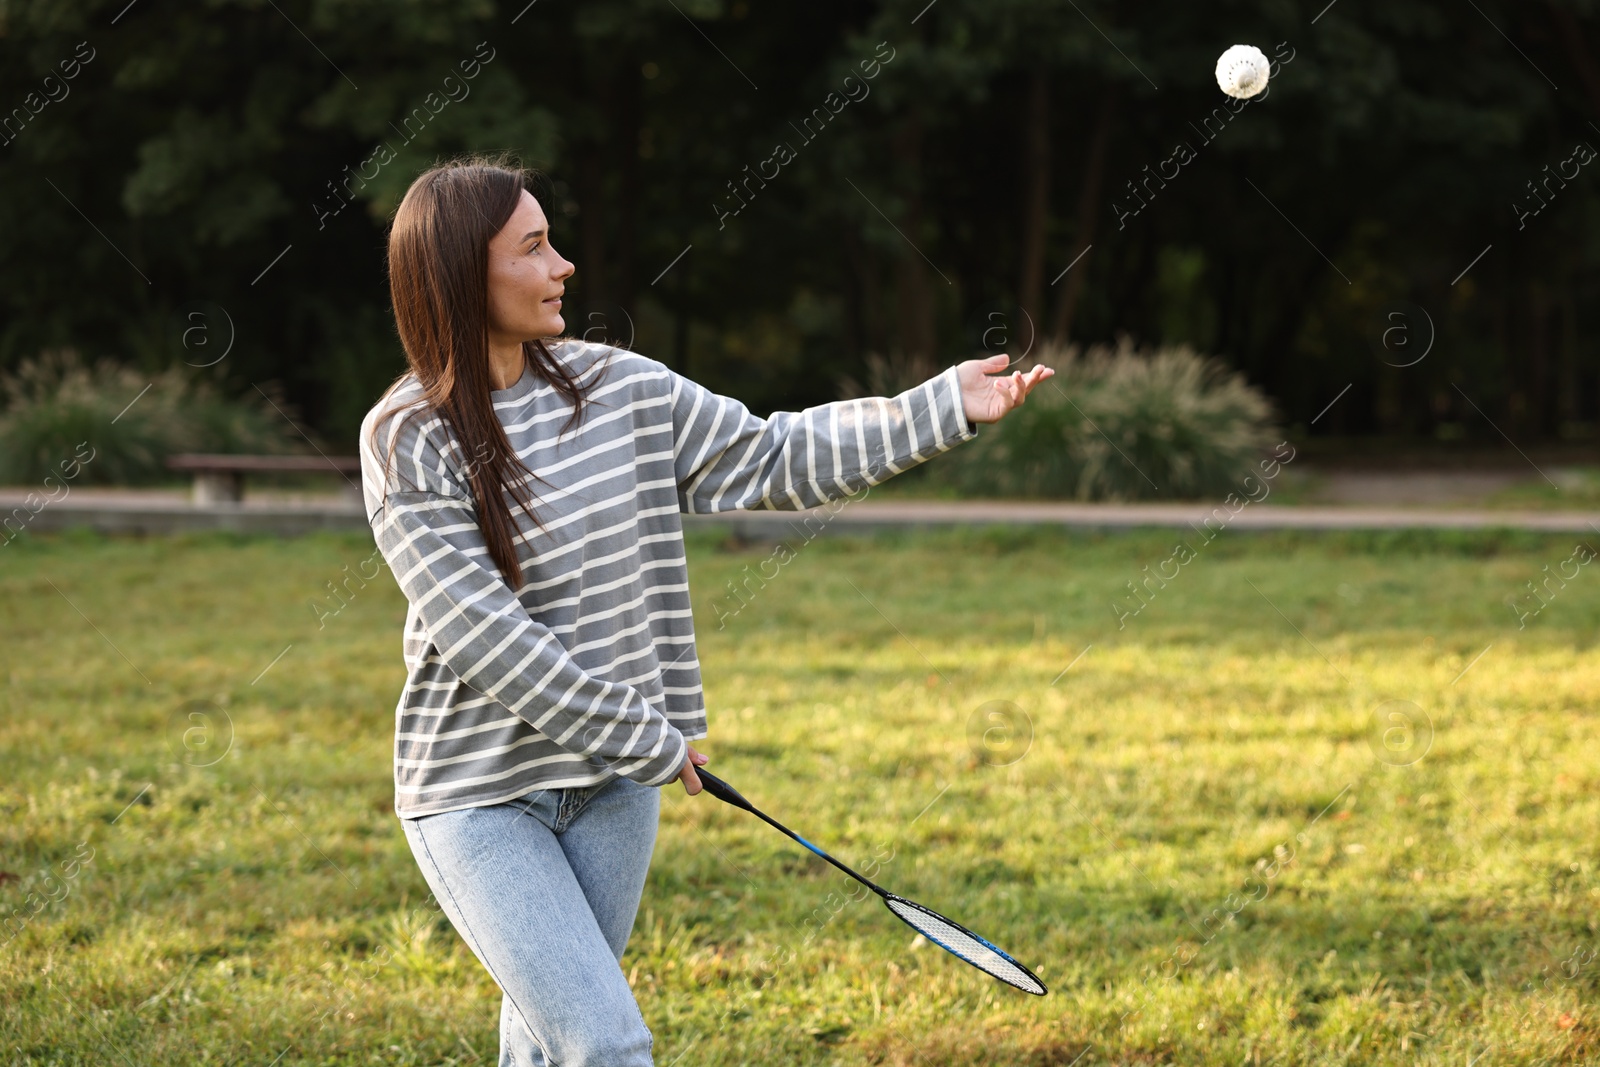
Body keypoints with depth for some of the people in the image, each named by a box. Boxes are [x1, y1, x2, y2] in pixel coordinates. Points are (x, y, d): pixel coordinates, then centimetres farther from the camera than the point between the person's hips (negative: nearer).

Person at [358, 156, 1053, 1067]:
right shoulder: (407, 440, -14)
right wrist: (642, 739, -16)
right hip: (478, 795, -5)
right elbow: (479, 633, -18)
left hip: (613, 783, 5)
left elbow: (771, 458, 8)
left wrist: (942, 411, -1)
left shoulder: (617, 387, 2)